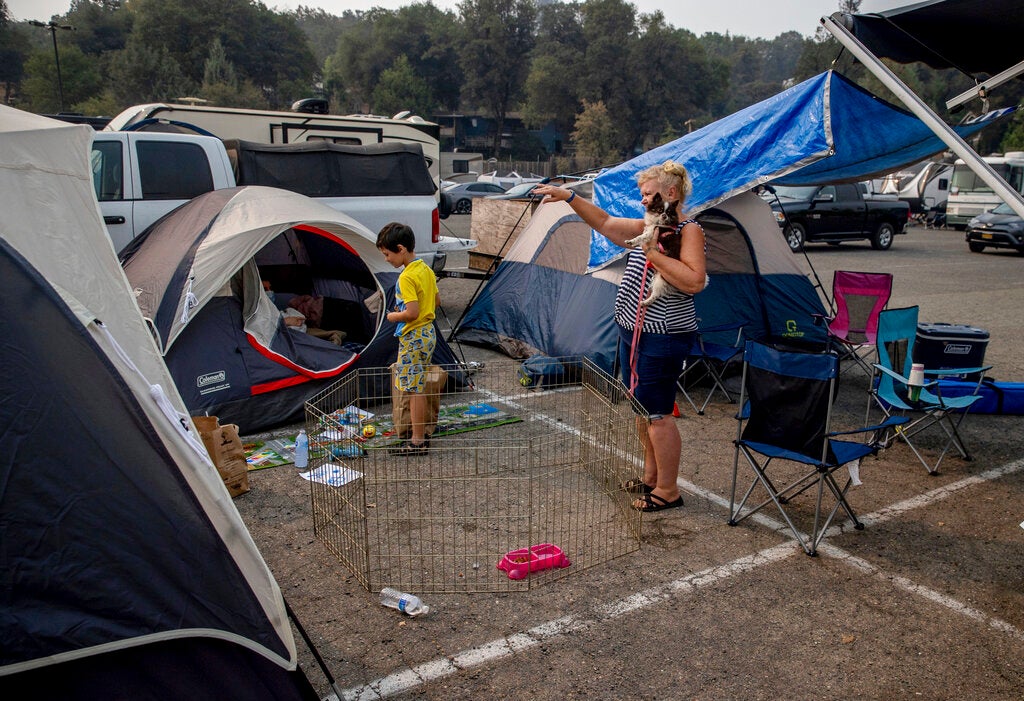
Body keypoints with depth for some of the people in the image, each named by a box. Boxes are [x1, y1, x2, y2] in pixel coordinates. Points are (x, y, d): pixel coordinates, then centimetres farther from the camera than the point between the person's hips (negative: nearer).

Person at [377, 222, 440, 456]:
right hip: (428, 332, 10)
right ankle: (419, 435, 23)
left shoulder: (407, 277, -19)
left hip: (413, 337, -10)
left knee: (414, 389, -4)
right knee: (417, 388, 16)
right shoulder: (426, 270, 9)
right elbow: (435, 302, 17)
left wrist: (393, 316, -7)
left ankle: (417, 442, 2)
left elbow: (412, 312, -26)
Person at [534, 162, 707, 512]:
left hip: (664, 337, -9)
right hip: (634, 331, 9)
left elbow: (693, 282, -25)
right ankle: (651, 477, 33)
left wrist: (654, 253, -21)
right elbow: (604, 223, 17)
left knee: (657, 414, -3)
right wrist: (569, 197, 9)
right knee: (640, 408, 17)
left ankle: (667, 491, 10)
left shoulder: (688, 230, -12)